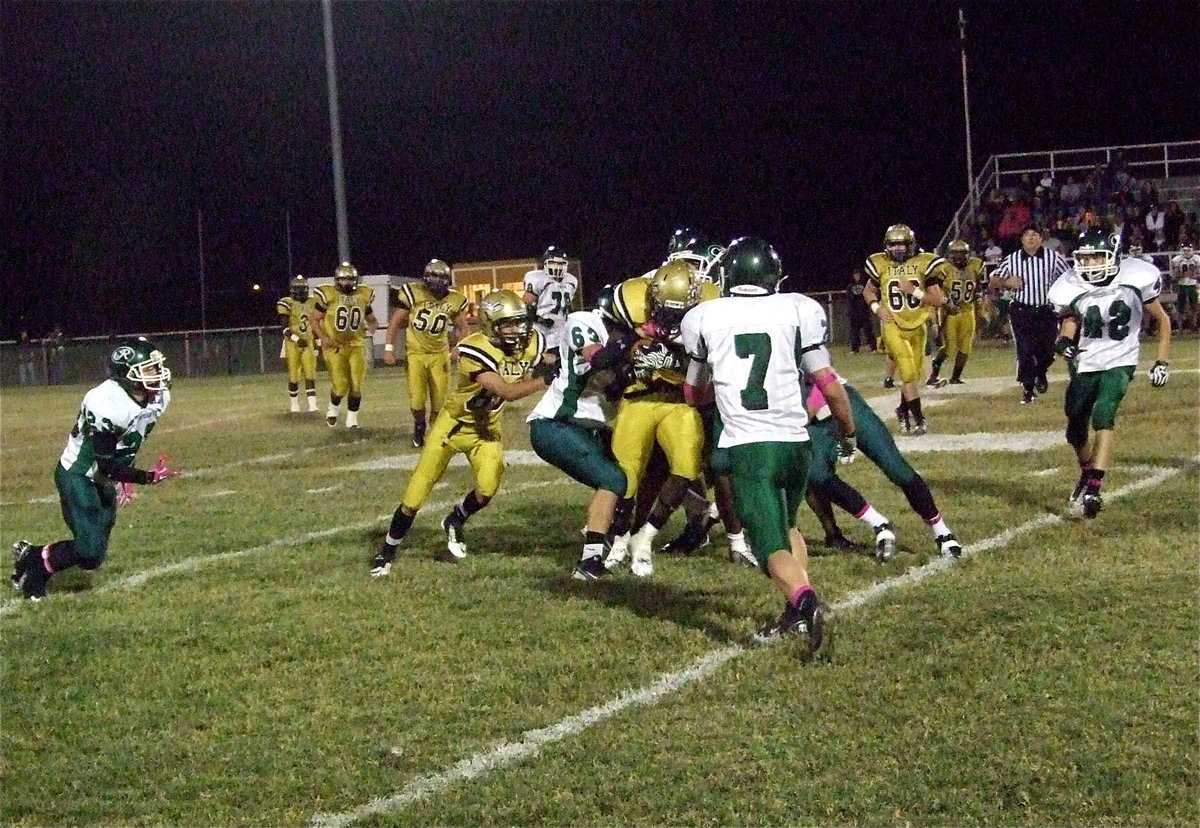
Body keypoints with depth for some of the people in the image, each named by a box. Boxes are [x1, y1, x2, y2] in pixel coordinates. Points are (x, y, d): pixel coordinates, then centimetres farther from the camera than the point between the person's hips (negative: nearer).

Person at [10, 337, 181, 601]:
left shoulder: (157, 398, -7)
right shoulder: (106, 404, -32)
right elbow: (106, 464, -28)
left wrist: (124, 479, 9)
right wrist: (148, 477, -32)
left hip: (104, 480, 8)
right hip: (78, 477, -8)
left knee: (95, 553, 8)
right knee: (91, 553, -17)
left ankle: (31, 555, 27)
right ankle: (35, 558, 7)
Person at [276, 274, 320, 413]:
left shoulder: (311, 303, 9)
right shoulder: (287, 304, -7)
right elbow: (285, 328, -10)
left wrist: (317, 344, 14)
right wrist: (297, 339, -21)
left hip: (308, 344, 4)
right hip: (292, 345, -4)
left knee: (310, 374, -4)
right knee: (293, 376, 1)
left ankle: (312, 404, -7)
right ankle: (294, 404, 13)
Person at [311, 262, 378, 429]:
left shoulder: (363, 296, 4)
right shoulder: (328, 295, -6)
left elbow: (371, 319, 18)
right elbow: (315, 319, 3)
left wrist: (372, 328, -5)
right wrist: (323, 337, -10)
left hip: (356, 346, 3)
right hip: (334, 346, -3)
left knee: (356, 385, -1)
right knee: (340, 386, -8)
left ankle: (352, 419, 15)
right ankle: (333, 408, 23)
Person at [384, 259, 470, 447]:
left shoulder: (454, 300, -3)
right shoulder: (413, 293, -11)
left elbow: (462, 328, 11)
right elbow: (396, 322, -3)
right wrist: (389, 348, -7)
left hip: (440, 354, 2)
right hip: (415, 354, -2)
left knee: (440, 400, 2)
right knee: (417, 400, -7)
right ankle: (419, 426, 22)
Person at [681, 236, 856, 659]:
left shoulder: (704, 317, 7)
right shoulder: (797, 310, 5)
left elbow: (693, 392, 22)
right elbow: (829, 386, 6)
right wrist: (849, 432, 23)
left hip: (747, 446, -3)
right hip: (796, 441, 3)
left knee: (772, 547, -5)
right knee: (785, 526, 27)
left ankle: (808, 604, -31)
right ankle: (797, 612, 20)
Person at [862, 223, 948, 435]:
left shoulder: (924, 264, -4)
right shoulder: (881, 265, -1)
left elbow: (937, 301, -5)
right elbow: (868, 292, 17)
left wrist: (914, 291, -19)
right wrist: (876, 308, -3)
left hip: (916, 327, 2)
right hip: (893, 328, -2)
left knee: (914, 374, 12)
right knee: (908, 372, -16)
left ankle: (904, 410, 35)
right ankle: (918, 418, -12)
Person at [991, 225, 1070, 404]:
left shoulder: (1053, 257, -2)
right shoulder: (1012, 259, 0)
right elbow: (994, 278, 7)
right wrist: (1006, 282, -12)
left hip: (1045, 311, 1)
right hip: (1022, 311, -1)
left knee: (1047, 350, 3)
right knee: (1025, 350, -6)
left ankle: (1040, 374, 36)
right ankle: (1027, 388, 6)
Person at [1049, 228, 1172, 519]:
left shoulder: (1135, 279, -13)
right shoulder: (1072, 290, -9)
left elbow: (1163, 321, -1)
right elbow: (1068, 327, -3)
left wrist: (1162, 362, -4)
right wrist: (1064, 342, -28)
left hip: (1119, 363, -3)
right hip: (1085, 366, 3)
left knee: (1103, 413, -27)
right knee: (1076, 432, 12)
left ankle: (1093, 489, -29)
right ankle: (1087, 473, 44)